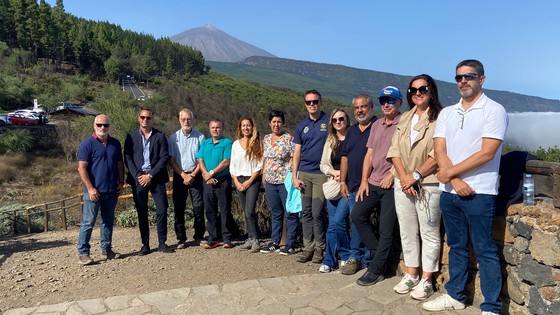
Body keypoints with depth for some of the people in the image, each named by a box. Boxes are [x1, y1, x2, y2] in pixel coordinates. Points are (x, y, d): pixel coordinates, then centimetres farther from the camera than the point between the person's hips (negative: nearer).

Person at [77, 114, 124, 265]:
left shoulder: (115, 143, 10)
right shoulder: (87, 143, -6)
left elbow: (120, 164, 16)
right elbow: (82, 168, -11)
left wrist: (121, 182, 6)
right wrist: (90, 188, -16)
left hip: (111, 191, 5)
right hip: (94, 191, -5)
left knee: (108, 222, 13)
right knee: (88, 223, 0)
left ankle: (106, 250, 24)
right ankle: (83, 253, 9)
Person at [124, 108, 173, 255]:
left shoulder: (160, 136, 5)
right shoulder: (131, 136, 8)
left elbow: (164, 158, -3)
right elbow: (128, 158, 3)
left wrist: (150, 175, -10)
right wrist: (138, 176, -10)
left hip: (156, 178, -1)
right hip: (138, 179, 1)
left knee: (162, 211, -3)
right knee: (142, 213, 6)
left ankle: (162, 243, 9)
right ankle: (145, 244, 15)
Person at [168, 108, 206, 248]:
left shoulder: (200, 137, 1)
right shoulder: (173, 138, 4)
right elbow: (171, 160, 2)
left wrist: (193, 175, -9)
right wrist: (183, 175, -7)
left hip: (196, 175, -1)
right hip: (179, 176, 1)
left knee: (198, 207, -2)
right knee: (179, 208, 2)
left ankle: (199, 236, 13)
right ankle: (181, 239, 12)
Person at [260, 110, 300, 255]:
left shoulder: (289, 139, -7)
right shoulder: (266, 139, 12)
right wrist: (264, 175, 14)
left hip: (285, 181, -6)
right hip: (270, 182, 6)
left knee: (290, 214, 1)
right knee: (275, 213, 15)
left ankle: (291, 245, 9)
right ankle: (275, 242, 25)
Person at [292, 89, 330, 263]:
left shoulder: (329, 121, 0)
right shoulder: (302, 125, 12)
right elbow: (297, 153, 12)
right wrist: (294, 176, 5)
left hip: (322, 173, -4)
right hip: (304, 173, 4)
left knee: (317, 213, -5)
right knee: (306, 212, 7)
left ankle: (319, 248, 10)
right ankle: (308, 247, 16)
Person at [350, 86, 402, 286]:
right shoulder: (376, 125, 15)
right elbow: (369, 154, 12)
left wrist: (391, 175, -16)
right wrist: (364, 181, 5)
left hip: (392, 185, -7)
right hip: (373, 182, 7)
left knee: (386, 229, 1)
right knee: (357, 215, 5)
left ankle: (375, 271, 12)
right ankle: (378, 254, 21)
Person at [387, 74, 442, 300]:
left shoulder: (439, 118, -5)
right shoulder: (404, 118, 14)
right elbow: (394, 150, 6)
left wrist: (416, 176, -14)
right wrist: (403, 176, -7)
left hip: (428, 184, -6)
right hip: (402, 183, 6)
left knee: (429, 233, 4)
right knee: (407, 231, 12)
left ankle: (426, 280, 15)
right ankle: (411, 275, 25)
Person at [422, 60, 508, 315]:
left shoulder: (494, 110, -4)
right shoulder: (446, 113, 12)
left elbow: (486, 153, -14)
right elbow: (439, 151, 2)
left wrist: (449, 172, -10)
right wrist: (455, 181, -12)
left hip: (479, 193, -5)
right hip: (449, 191, 5)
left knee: (485, 250, 1)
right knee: (456, 246, 15)